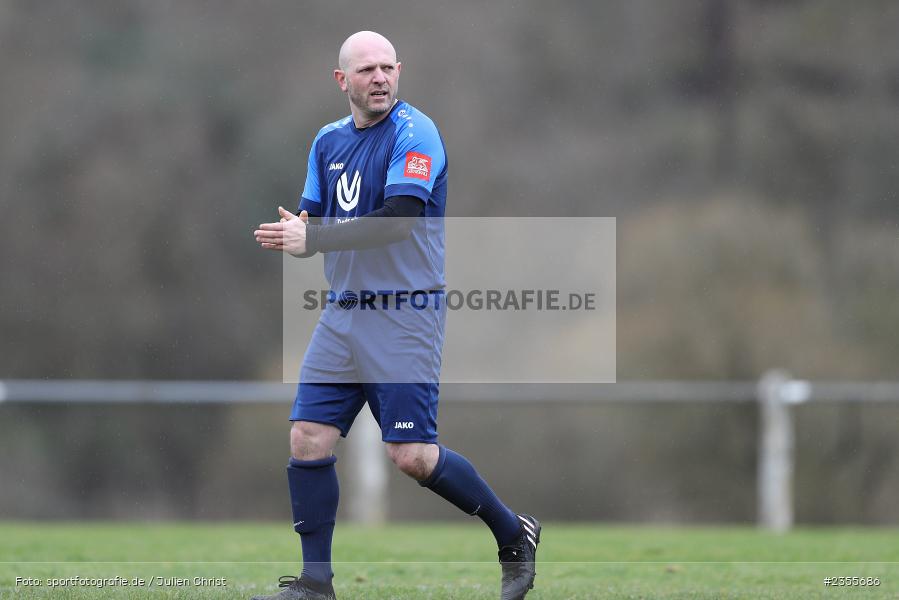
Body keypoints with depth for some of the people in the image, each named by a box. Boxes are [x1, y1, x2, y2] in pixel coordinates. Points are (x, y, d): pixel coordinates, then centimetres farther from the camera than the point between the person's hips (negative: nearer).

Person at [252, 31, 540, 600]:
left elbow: (400, 217, -22)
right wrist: (291, 233, -10)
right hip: (343, 314, 7)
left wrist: (312, 238, -23)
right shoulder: (329, 141, 12)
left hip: (405, 313, -7)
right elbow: (312, 220, 14)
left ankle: (514, 535, 10)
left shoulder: (414, 132, -11)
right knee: (308, 439, -1)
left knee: (413, 455, -10)